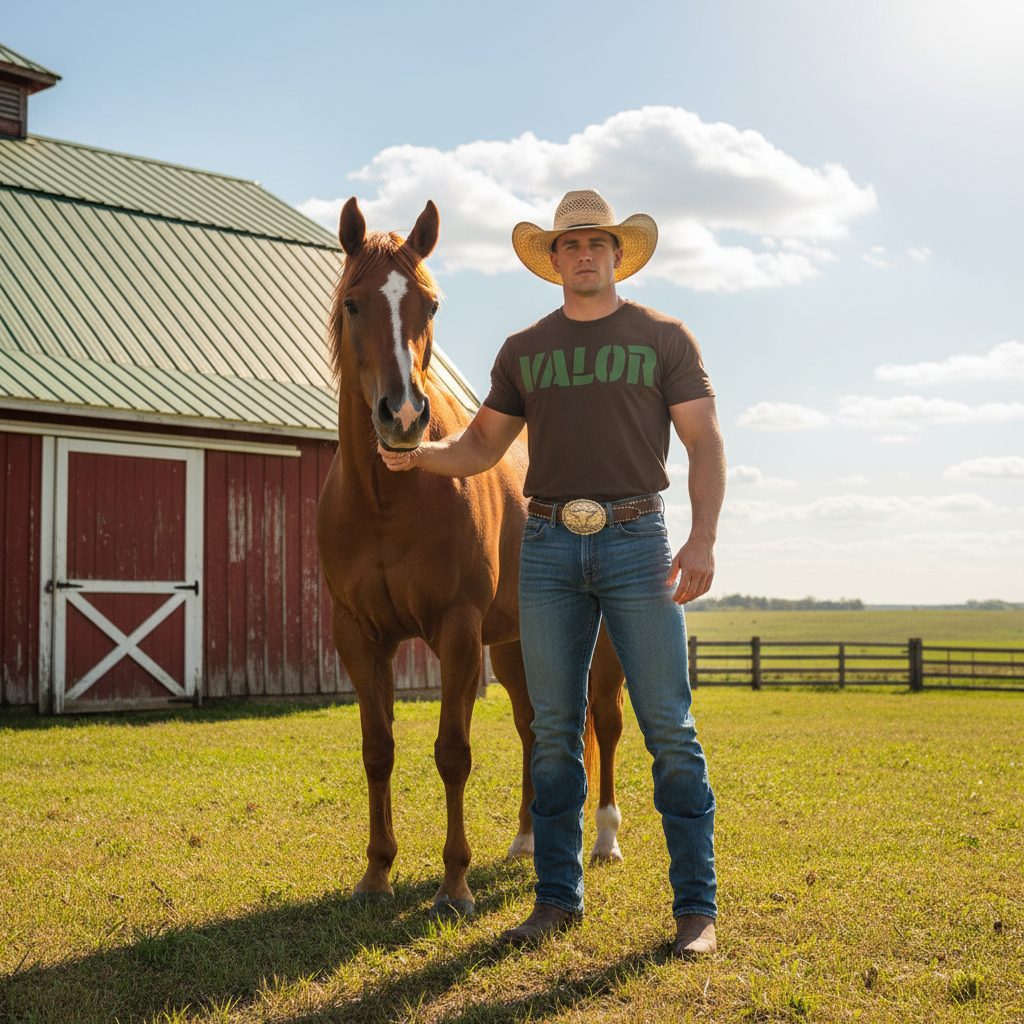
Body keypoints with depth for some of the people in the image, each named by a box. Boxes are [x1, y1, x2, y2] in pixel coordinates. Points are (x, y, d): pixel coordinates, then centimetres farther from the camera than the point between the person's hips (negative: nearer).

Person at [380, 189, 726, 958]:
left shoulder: (665, 339, 4)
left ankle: (696, 907, 3)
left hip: (637, 541, -3)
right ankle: (558, 897, 15)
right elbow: (482, 446, 14)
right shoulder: (524, 351, 13)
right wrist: (416, 454, -7)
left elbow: (706, 444, -2)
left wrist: (703, 539, -16)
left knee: (668, 728, -3)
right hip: (549, 547, 3)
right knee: (555, 730, 6)